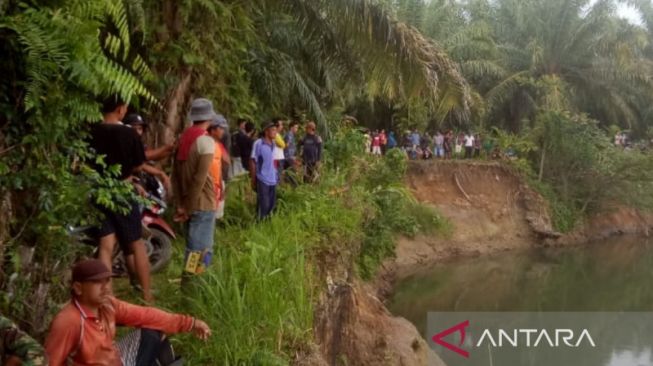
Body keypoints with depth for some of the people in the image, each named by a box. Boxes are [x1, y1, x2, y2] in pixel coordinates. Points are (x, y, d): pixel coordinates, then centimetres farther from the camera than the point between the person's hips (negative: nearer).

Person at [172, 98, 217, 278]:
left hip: (188, 203, 8)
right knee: (201, 248, -2)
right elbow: (200, 178, -20)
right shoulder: (206, 141, -14)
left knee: (194, 245, 18)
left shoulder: (183, 138, 9)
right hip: (203, 203, -8)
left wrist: (180, 204, 6)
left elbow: (175, 174, 7)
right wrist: (189, 207, -14)